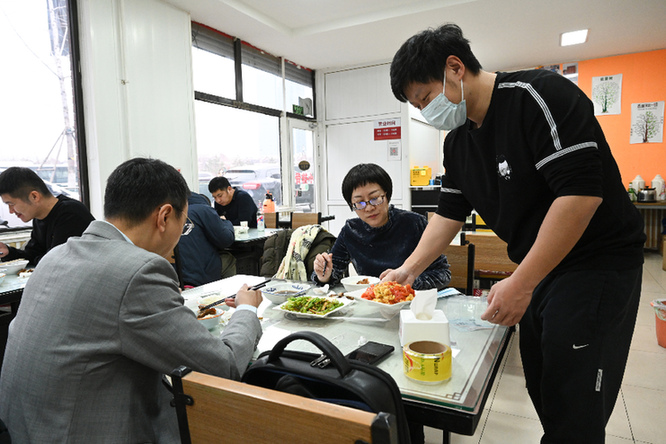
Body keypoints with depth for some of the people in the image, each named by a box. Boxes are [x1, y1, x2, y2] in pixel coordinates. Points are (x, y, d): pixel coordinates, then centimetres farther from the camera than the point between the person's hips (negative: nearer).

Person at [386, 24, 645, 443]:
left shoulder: (540, 95, -19)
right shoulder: (457, 140, 5)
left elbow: (581, 193, -25)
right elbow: (450, 214, 11)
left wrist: (520, 284, -24)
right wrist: (408, 270, 4)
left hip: (597, 264, -7)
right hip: (537, 269, 7)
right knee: (541, 391, 16)